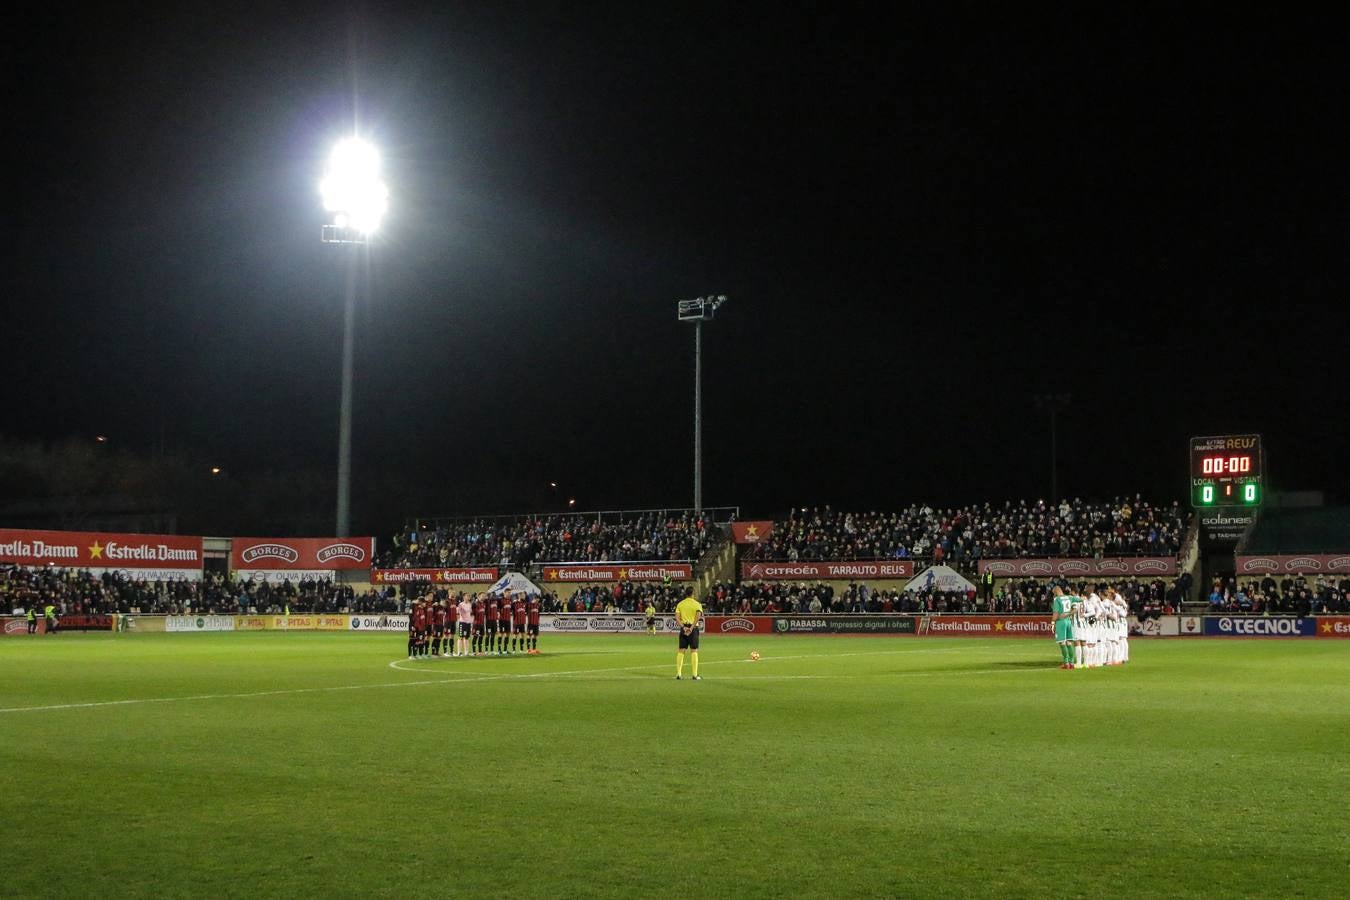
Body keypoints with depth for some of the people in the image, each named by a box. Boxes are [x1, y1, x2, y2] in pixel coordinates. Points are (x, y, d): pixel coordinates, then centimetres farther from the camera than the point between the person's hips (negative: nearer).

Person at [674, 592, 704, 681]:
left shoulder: (680, 604, 8)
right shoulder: (697, 604, -2)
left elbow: (677, 618, -3)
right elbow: (698, 617, -16)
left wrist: (684, 627, -9)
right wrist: (691, 628, -18)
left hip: (683, 628, 3)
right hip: (693, 628, -3)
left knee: (681, 651, 6)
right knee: (694, 651, 1)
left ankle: (678, 674, 3)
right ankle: (694, 675, -1)